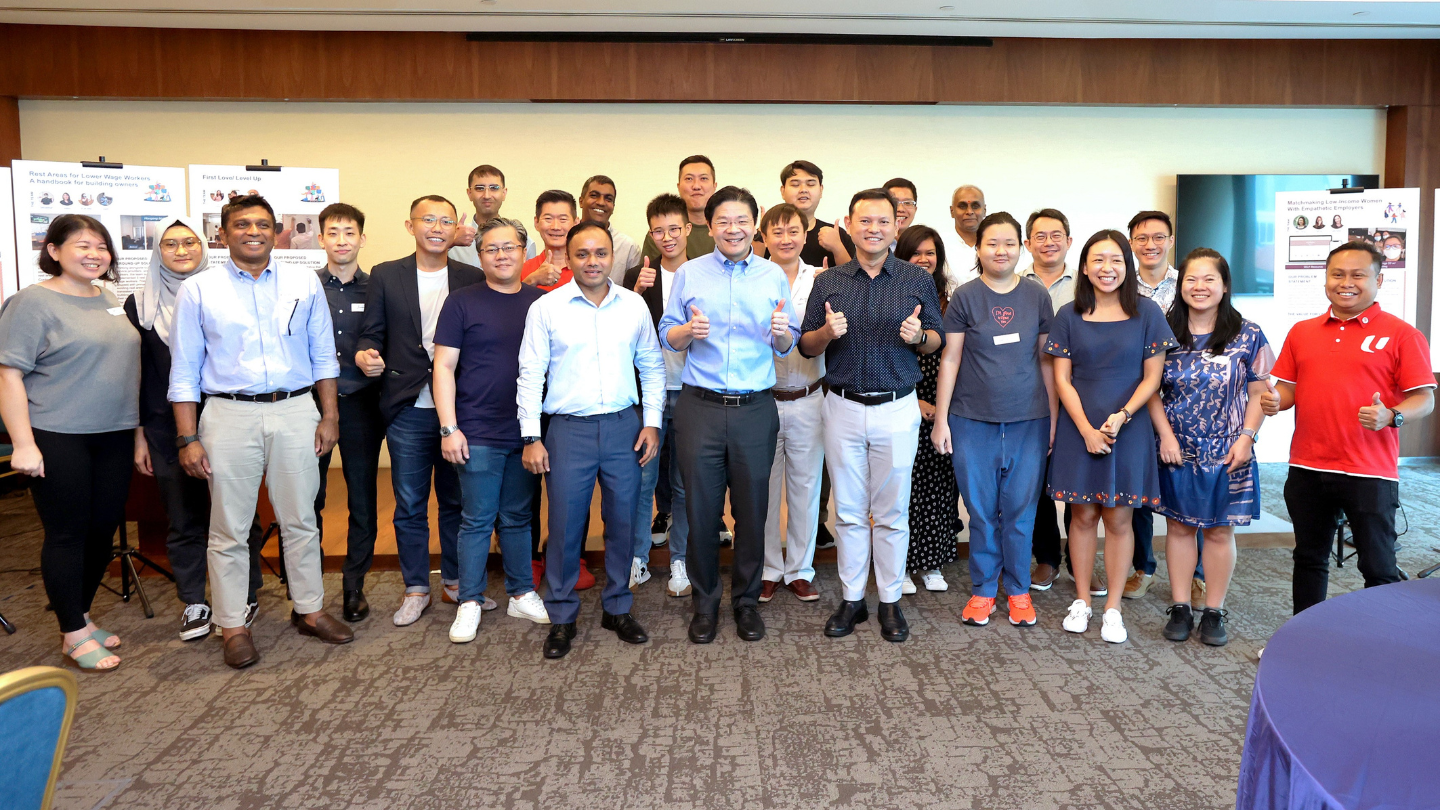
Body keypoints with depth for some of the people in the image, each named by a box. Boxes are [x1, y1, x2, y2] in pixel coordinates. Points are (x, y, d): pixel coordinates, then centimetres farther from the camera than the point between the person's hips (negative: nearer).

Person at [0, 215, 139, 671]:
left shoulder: (110, 300, 12)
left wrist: (138, 431, 16)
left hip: (113, 436, 6)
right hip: (58, 440, -6)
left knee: (103, 530, 10)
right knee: (67, 534, 1)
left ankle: (81, 615, 27)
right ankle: (74, 634, 11)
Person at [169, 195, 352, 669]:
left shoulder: (304, 283, 7)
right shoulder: (198, 290, 1)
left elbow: (322, 355, 11)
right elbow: (184, 371, 1)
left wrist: (329, 415, 6)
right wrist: (188, 438, -3)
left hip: (296, 412, 2)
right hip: (230, 416, -1)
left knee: (300, 520, 11)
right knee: (229, 529, 5)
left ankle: (310, 609, 25)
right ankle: (233, 626, 18)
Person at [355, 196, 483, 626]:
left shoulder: (474, 279, 4)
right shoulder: (385, 276, 4)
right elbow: (372, 332, 5)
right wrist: (365, 354, -18)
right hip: (408, 412, 0)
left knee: (456, 501, 12)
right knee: (409, 505, 8)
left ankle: (455, 581, 27)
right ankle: (416, 589, 22)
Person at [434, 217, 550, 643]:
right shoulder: (462, 303, 0)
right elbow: (444, 367, -2)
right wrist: (449, 428, -9)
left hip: (527, 432, 3)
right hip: (478, 434, -3)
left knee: (518, 518, 13)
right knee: (477, 520, 4)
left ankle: (522, 594, 24)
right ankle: (470, 603, 15)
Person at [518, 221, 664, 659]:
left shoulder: (634, 305, 6)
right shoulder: (546, 309, -1)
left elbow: (652, 366, 12)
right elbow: (531, 375, 0)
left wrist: (652, 422, 5)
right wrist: (531, 437, -4)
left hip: (624, 426, 2)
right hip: (569, 429, -2)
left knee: (622, 522, 9)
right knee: (565, 525, 3)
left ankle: (617, 608, 27)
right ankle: (562, 617, 19)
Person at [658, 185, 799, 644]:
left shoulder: (774, 275, 8)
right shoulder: (689, 273, 6)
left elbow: (788, 346, 9)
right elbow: (666, 336, 7)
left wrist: (781, 332, -13)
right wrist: (689, 330, -14)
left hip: (755, 409, 1)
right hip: (700, 408, 0)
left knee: (752, 510, 6)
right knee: (701, 509, 4)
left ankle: (746, 600, 23)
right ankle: (705, 602, 21)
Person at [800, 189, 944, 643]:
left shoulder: (918, 281, 4)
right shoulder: (828, 282, 6)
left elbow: (937, 341, 7)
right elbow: (806, 346, 7)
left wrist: (918, 336, -15)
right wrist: (828, 331, -14)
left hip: (897, 409, -1)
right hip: (843, 408, 1)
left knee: (891, 512, 5)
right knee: (849, 510, 8)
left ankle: (890, 601, 18)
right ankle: (851, 599, 19)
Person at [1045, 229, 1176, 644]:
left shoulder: (1147, 313, 0)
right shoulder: (1070, 316, 2)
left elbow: (1152, 376, -1)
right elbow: (1062, 379, 0)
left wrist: (1122, 415, -15)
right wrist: (1086, 429, -9)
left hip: (1129, 429, -1)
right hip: (1080, 429, 1)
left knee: (1118, 519, 5)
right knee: (1083, 515, 8)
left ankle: (1113, 608, 16)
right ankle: (1081, 600, 21)